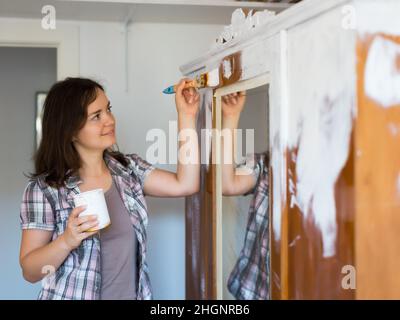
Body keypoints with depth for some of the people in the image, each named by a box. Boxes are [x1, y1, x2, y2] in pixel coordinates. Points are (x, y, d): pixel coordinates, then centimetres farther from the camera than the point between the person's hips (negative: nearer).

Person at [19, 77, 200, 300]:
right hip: (73, 295, -4)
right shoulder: (44, 188, -14)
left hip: (133, 293, 5)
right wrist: (67, 241, -30)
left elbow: (185, 185, -10)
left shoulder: (129, 168, 0)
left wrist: (186, 115, -10)